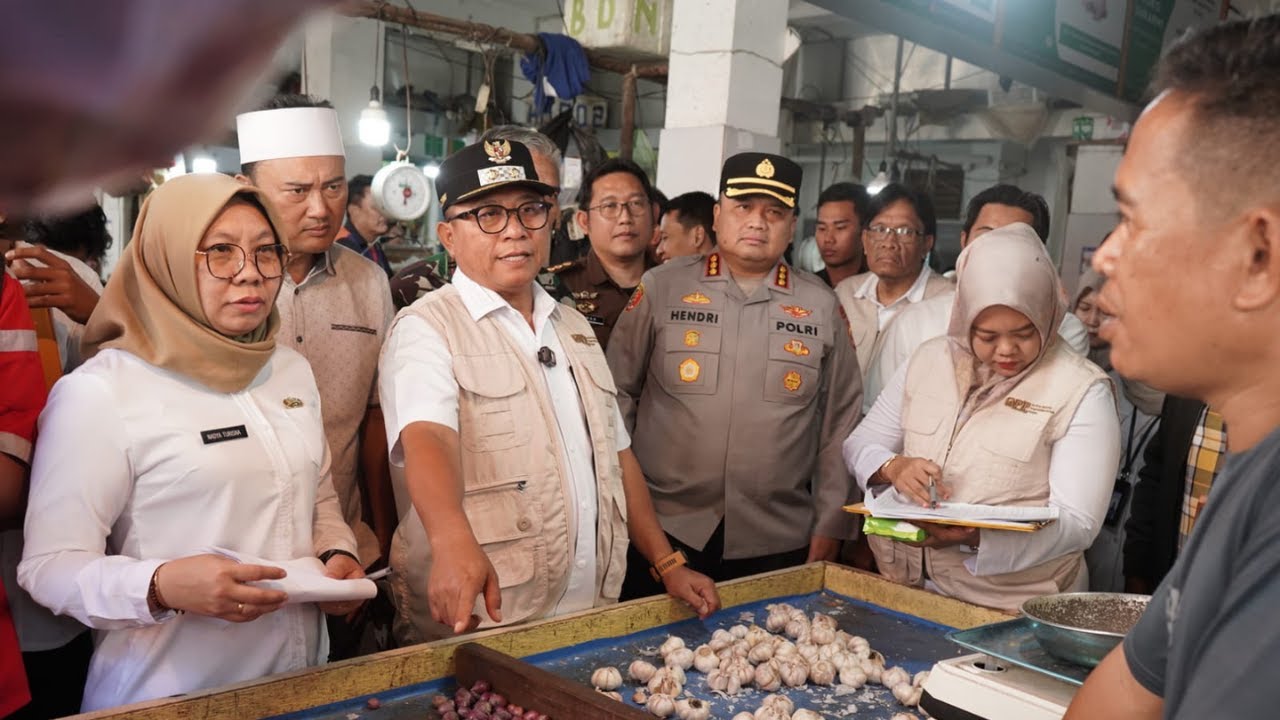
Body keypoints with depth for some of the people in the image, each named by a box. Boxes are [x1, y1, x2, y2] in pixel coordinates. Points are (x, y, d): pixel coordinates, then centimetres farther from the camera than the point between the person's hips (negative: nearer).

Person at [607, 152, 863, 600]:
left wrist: (830, 528, 6)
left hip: (779, 544, 1)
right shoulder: (661, 288, 0)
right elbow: (618, 396, 4)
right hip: (663, 532, -1)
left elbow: (839, 423, 8)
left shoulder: (821, 307, 5)